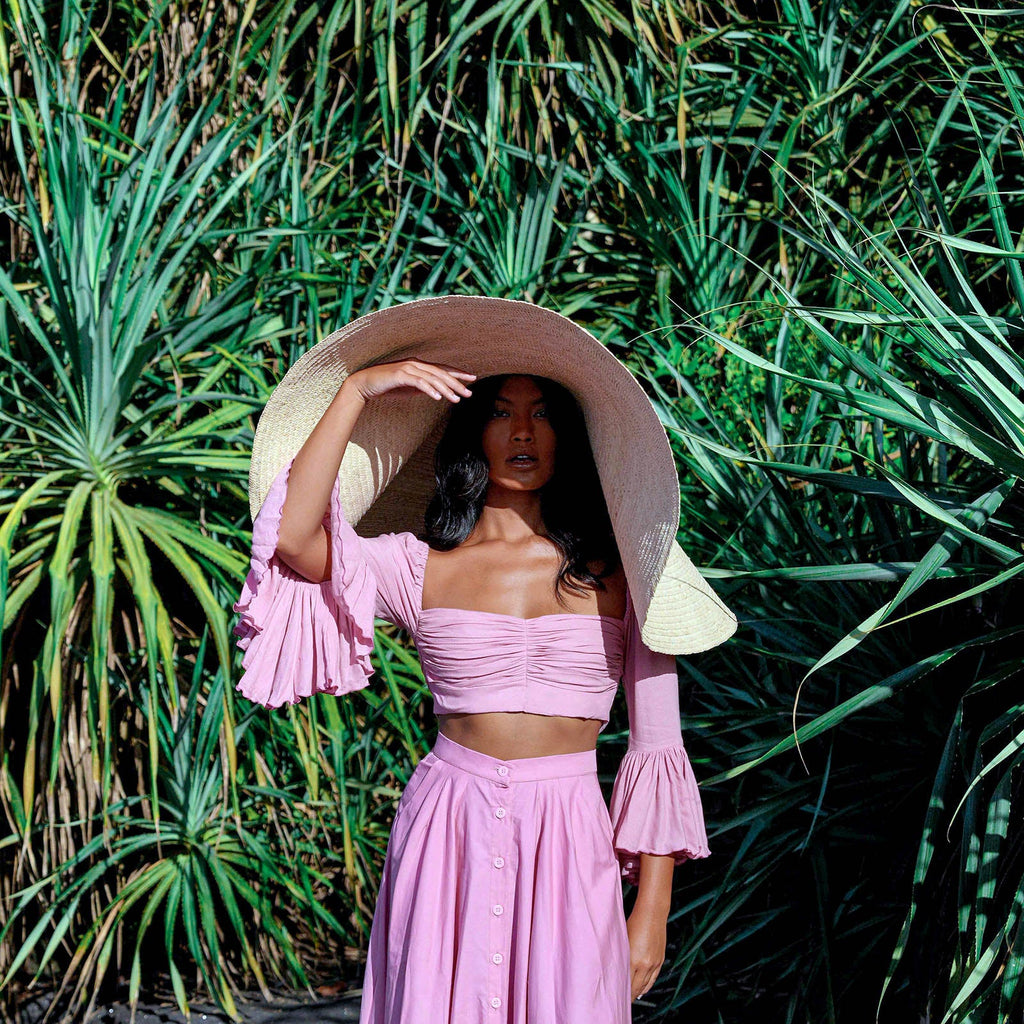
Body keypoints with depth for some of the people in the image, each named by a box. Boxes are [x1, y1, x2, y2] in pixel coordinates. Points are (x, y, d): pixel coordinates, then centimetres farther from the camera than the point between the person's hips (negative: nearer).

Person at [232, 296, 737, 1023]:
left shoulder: (614, 572, 4)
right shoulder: (421, 566, 4)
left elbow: (658, 749, 4)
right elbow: (293, 539, -14)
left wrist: (653, 910, 0)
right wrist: (356, 393, -9)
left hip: (570, 848, 0)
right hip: (447, 837, 0)